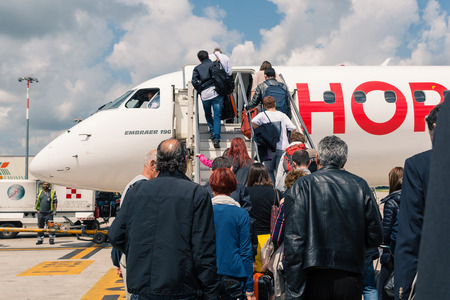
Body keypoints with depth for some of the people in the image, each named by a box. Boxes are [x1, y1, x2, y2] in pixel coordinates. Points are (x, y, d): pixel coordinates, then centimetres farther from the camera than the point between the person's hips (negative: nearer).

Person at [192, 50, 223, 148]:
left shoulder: (197, 68, 12)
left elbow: (194, 82, -1)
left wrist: (200, 91, 10)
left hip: (205, 94, 0)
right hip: (217, 92, 0)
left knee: (208, 115, 24)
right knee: (217, 117, -2)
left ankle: (212, 131, 15)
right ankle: (216, 139, -12)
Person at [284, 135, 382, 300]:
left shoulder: (303, 185, -3)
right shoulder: (360, 185, 4)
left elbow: (294, 240, -11)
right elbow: (375, 237, 5)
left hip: (315, 280, -2)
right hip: (350, 280, 2)